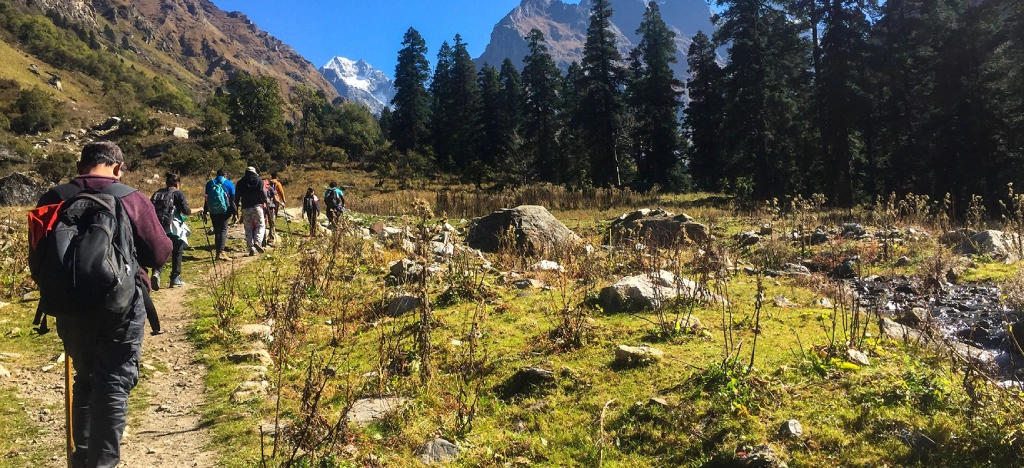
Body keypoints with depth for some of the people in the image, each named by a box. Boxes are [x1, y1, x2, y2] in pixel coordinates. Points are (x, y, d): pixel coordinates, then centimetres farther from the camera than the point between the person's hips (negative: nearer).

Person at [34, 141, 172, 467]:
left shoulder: (54, 199, -1)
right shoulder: (132, 199, -9)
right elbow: (159, 254, -5)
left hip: (71, 307, 4)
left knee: (85, 379, 21)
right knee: (114, 383, 4)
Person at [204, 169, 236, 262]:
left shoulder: (209, 183, 11)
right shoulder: (228, 183, 2)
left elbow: (206, 199, 12)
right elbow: (233, 200, -1)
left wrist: (205, 212, 15)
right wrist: (235, 213, 0)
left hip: (213, 211, 3)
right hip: (224, 211, -3)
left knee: (217, 231, 11)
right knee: (223, 230, -3)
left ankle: (218, 252, 12)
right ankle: (221, 252, -14)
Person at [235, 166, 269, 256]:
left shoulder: (240, 182, 12)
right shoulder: (258, 180, 3)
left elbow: (237, 196, 10)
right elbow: (263, 193, -3)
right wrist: (265, 201, 12)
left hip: (245, 208, 3)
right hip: (256, 206, -3)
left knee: (248, 228, 7)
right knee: (260, 225, 2)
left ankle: (251, 248, 3)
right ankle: (257, 242, -22)